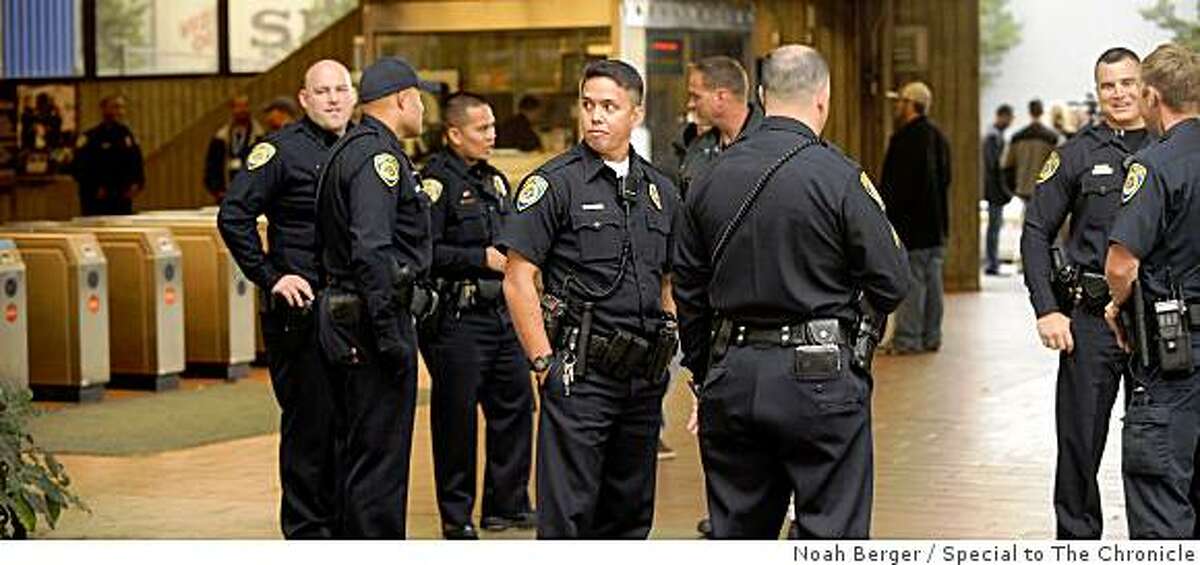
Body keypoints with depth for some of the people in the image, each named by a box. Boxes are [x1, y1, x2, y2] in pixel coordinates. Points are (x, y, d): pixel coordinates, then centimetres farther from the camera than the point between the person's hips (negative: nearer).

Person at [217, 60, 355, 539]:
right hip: (300, 309, -7)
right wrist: (271, 278, -15)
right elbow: (233, 216, -13)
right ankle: (306, 530, 7)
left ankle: (339, 521, 23)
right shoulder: (283, 149, -7)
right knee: (308, 422, -3)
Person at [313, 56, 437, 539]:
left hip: (342, 317, 11)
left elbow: (330, 247, 22)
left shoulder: (346, 151, 18)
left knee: (358, 454, 17)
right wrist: (391, 335, -23)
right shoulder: (378, 155, -14)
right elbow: (372, 251, -24)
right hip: (372, 319, -11)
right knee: (380, 458, -7)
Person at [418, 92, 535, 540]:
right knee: (456, 417, 0)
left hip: (502, 315, 8)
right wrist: (481, 258, -19)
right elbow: (423, 252, -20)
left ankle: (507, 503, 24)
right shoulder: (436, 182, -10)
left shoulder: (495, 180, 16)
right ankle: (457, 515, 11)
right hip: (457, 321, -8)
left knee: (515, 404, 11)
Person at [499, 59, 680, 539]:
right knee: (566, 516, -5)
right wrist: (545, 364, -12)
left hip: (646, 377, 6)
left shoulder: (660, 190, 12)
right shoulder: (555, 183, -6)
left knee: (630, 517, 13)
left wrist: (665, 353, 10)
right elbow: (518, 279, -9)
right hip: (580, 374, -6)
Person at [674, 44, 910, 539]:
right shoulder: (838, 177, -11)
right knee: (831, 534, 2)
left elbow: (688, 290, 11)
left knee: (736, 531, 14)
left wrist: (704, 375, 20)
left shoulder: (713, 179, 5)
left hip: (731, 377, 5)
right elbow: (892, 283, -10)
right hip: (818, 376, -5)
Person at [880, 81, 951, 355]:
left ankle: (907, 340, -7)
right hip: (937, 224, 9)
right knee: (932, 280, 11)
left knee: (910, 282, -7)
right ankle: (931, 337, 16)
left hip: (910, 224, -9)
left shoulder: (904, 140, -15)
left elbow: (894, 187, -18)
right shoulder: (938, 137, 14)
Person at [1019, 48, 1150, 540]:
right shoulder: (1078, 155, 1)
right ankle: (1077, 539, 17)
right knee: (1080, 442, 5)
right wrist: (1047, 310, -5)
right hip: (1091, 318, -1)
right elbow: (1036, 232, 3)